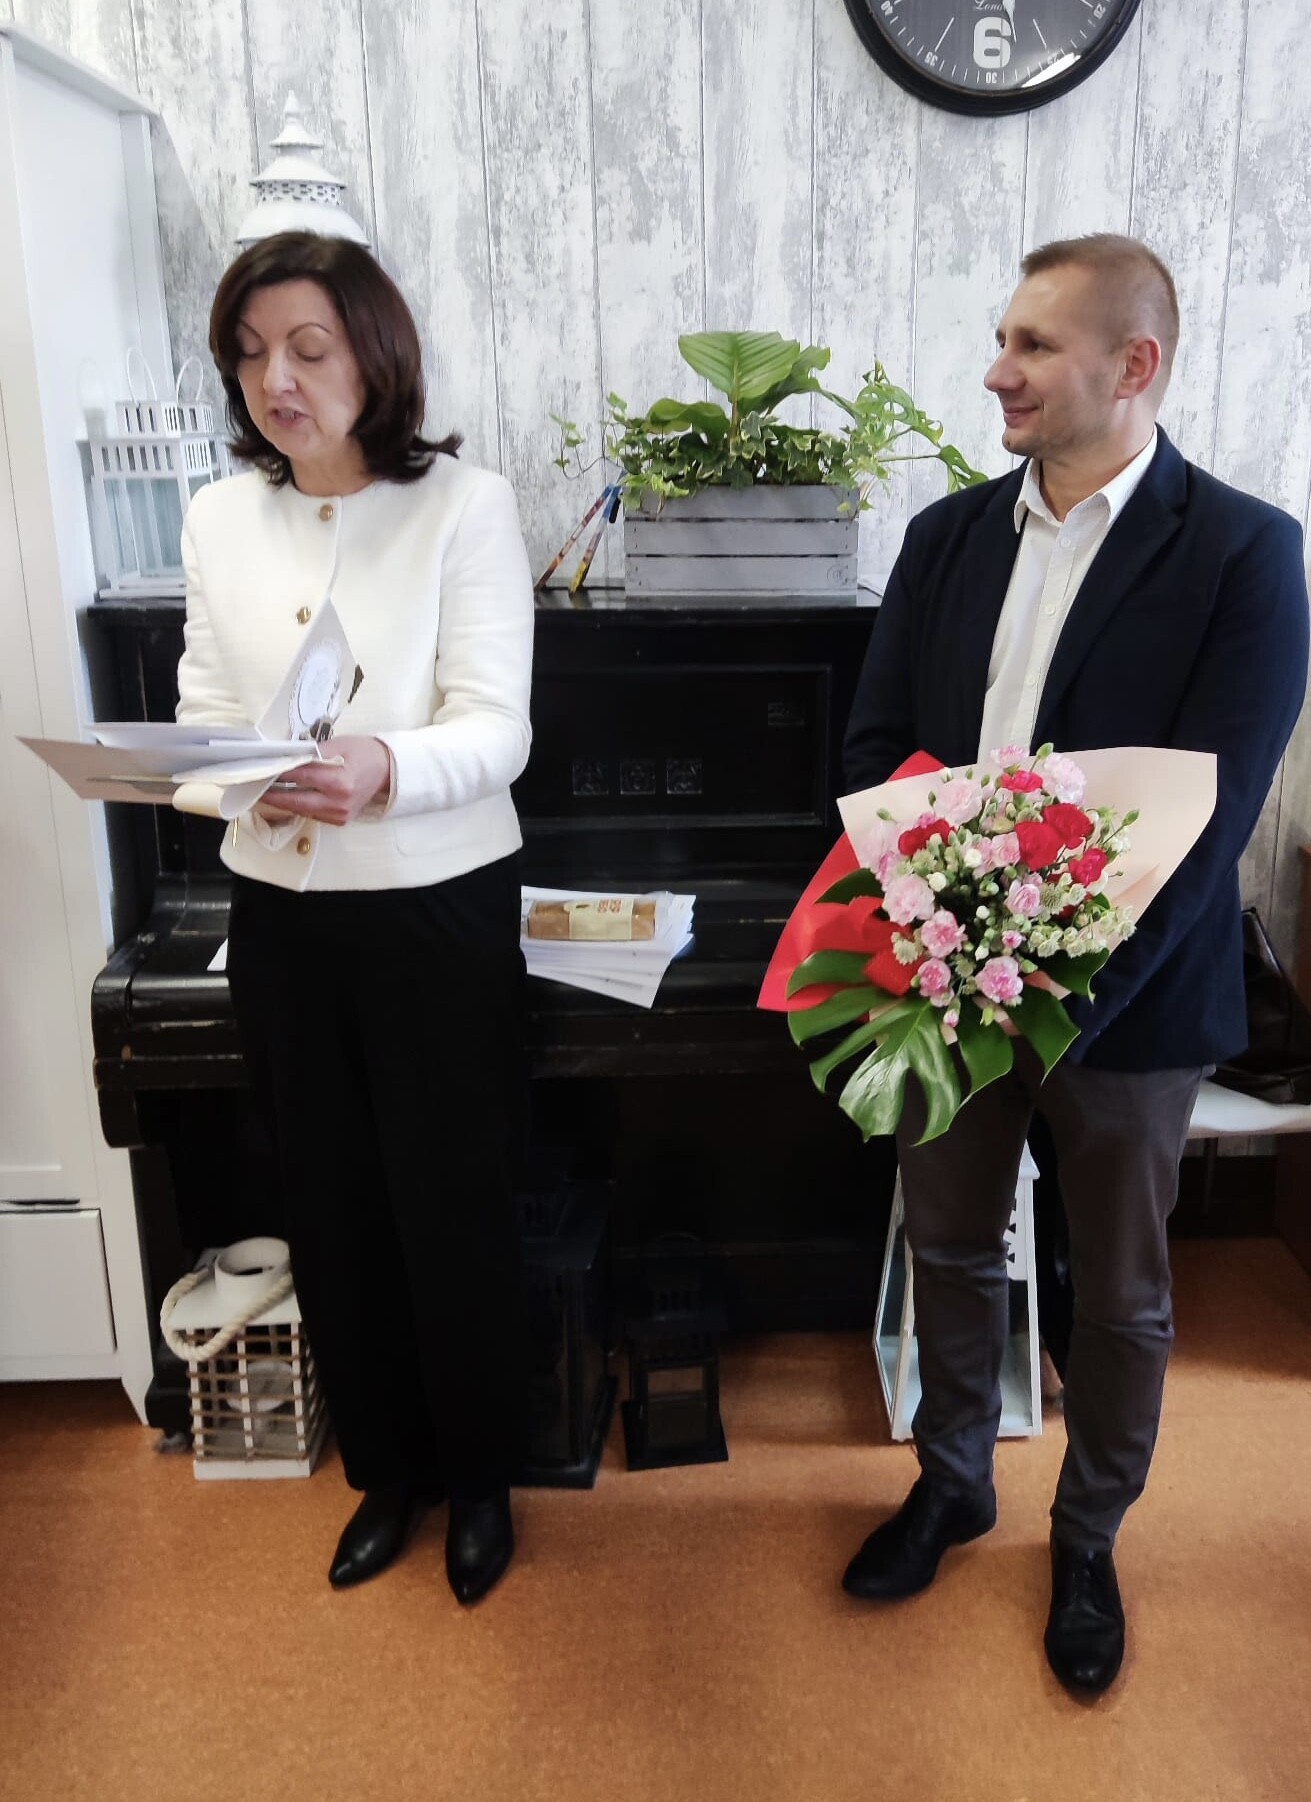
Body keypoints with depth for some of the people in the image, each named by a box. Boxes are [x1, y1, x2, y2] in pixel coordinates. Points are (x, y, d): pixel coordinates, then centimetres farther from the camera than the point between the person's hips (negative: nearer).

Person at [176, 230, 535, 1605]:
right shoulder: (220, 518, 7)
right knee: (331, 1210, 16)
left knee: (453, 1209, 9)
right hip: (281, 913, 5)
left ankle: (479, 1476, 36)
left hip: (437, 909, -4)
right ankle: (387, 1468, 40)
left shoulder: (465, 507, -7)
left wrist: (383, 767, -34)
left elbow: (496, 732, -13)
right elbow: (204, 711, 7)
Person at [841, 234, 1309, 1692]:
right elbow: (876, 747, 2)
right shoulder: (949, 533, 4)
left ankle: (1087, 1541, 41)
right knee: (949, 1247, 19)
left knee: (1119, 1296, 15)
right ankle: (951, 1484, 44)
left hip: (1126, 999, -3)